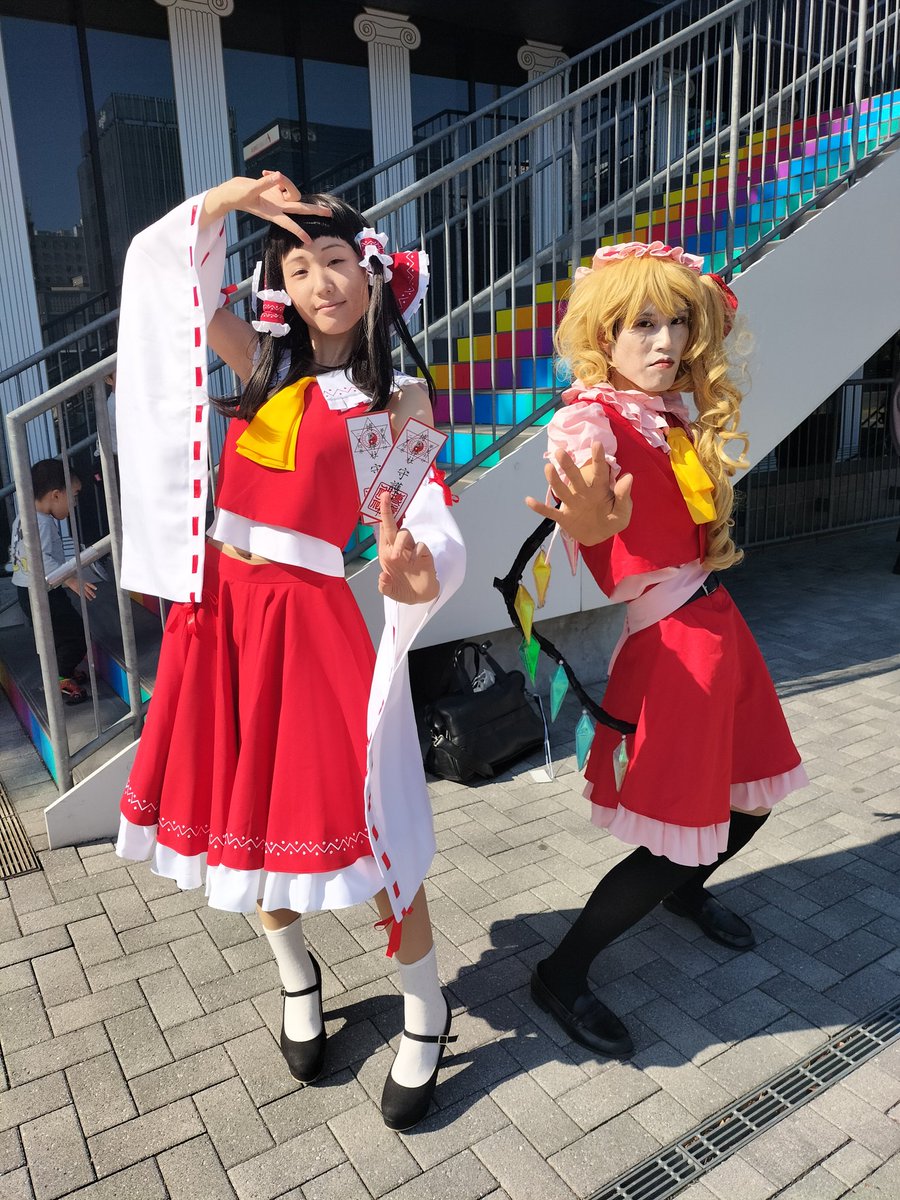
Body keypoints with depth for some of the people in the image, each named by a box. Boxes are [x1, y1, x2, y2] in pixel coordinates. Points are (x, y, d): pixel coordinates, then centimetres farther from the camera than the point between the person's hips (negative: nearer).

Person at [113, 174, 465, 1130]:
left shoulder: (398, 396, 0)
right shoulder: (266, 365, 11)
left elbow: (431, 521, -14)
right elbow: (155, 261, 20)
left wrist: (416, 575, -36)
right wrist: (224, 197, 9)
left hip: (309, 616, -5)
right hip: (219, 605, 5)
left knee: (360, 815, -2)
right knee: (245, 804, 15)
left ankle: (425, 1012, 24)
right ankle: (295, 976, 42)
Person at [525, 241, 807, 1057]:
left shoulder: (674, 419, 11)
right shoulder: (592, 418, -15)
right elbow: (578, 473, -38)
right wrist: (584, 523, -60)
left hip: (717, 624, 9)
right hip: (665, 645, -9)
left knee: (752, 800, 19)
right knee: (678, 839, -4)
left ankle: (687, 891, 50)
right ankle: (562, 976, 17)